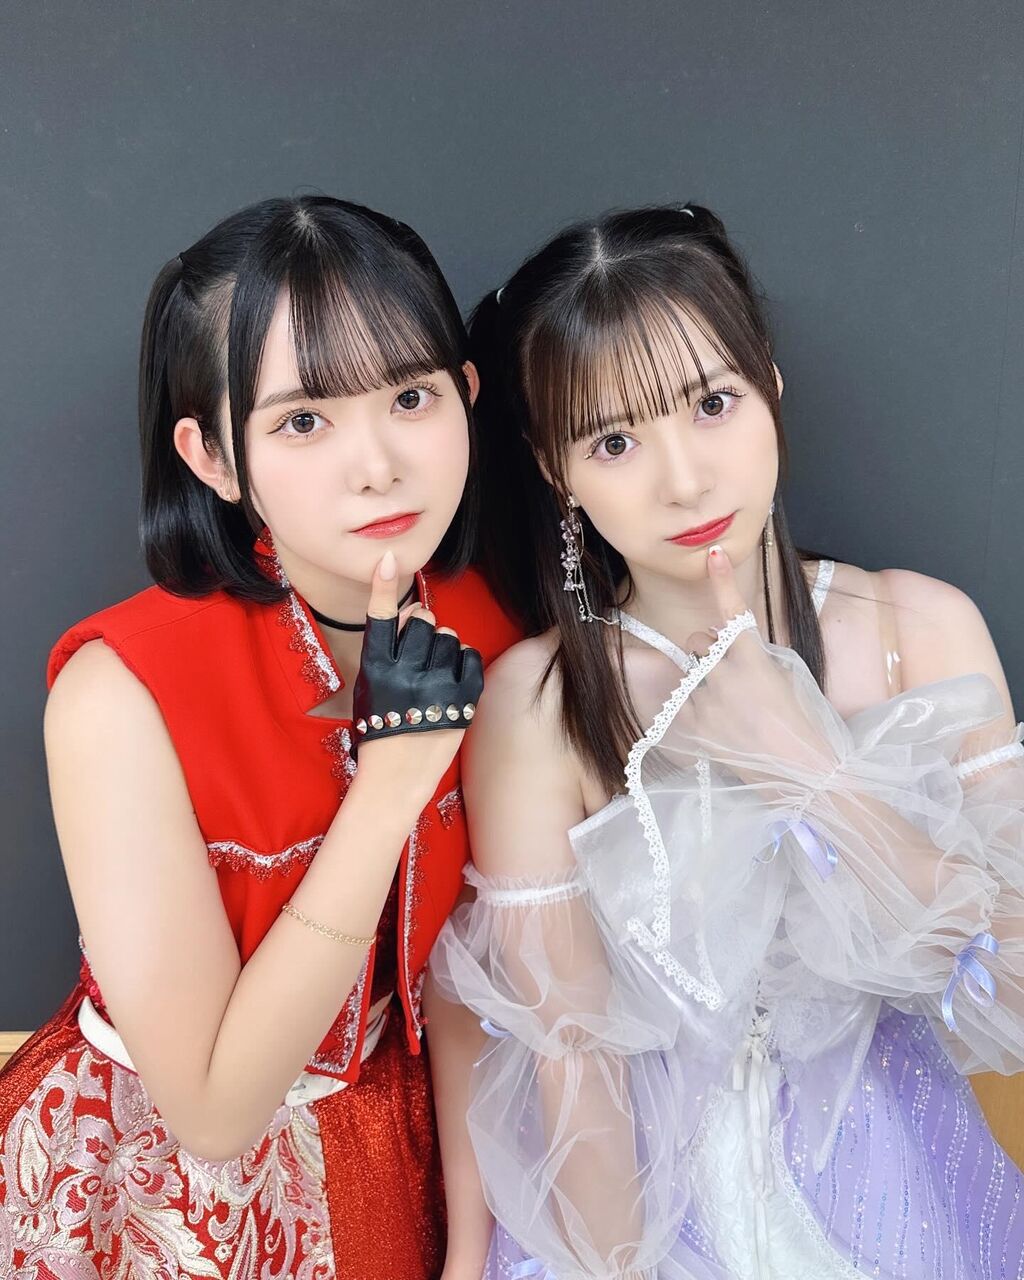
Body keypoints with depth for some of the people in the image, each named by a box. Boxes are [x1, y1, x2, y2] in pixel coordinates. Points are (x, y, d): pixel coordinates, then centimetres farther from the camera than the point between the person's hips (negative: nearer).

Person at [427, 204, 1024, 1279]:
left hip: (888, 1173, 2)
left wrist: (808, 760, -23)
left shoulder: (922, 626, -12)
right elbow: (569, 1051, -13)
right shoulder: (537, 702, -19)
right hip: (649, 1182, -1)